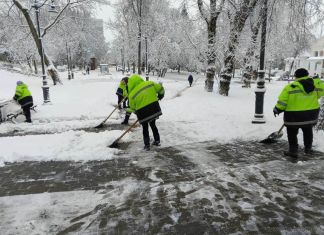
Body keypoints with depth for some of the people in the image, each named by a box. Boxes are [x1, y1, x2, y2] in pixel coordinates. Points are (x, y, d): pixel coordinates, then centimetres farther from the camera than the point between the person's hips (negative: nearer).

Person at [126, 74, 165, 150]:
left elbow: (133, 108, 2)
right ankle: (157, 141, 33)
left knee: (145, 128, 15)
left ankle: (147, 145, 18)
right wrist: (160, 95, 26)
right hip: (154, 108, 3)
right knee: (153, 125, 23)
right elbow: (160, 88, 7)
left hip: (143, 112, -3)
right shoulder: (149, 83, -1)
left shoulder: (132, 94, -6)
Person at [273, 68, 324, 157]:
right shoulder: (317, 84, -3)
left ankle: (293, 151, 14)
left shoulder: (290, 87, -16)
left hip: (294, 116, -5)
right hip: (311, 114, 5)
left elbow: (282, 102, -15)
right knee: (308, 131, 25)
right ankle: (308, 148, 38)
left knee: (292, 134, 11)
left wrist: (277, 110, 0)